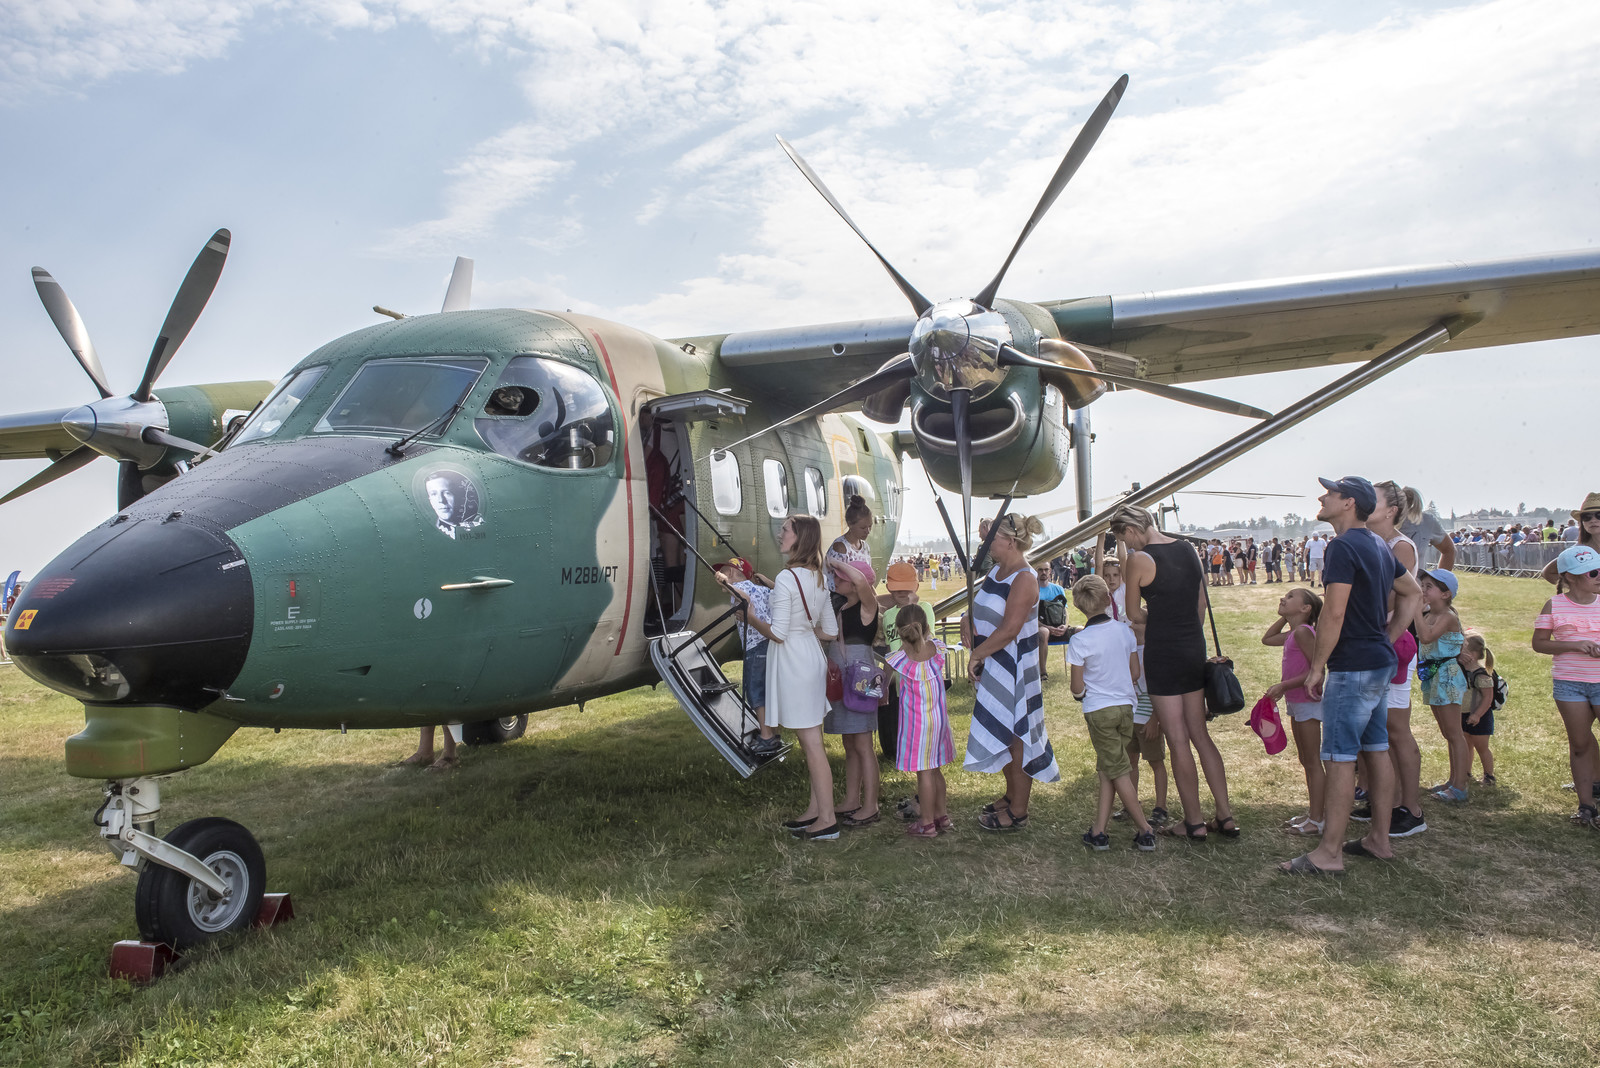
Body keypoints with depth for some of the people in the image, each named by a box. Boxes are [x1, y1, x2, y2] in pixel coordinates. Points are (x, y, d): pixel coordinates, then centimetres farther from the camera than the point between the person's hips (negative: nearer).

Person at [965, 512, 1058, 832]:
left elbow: (1009, 630, -25)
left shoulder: (1024, 579, -19)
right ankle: (1011, 795, 33)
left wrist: (976, 655, -17)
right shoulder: (996, 571, 9)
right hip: (992, 666, 9)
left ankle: (1018, 812, 10)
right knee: (1002, 733, 18)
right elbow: (978, 609, 18)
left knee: (1014, 736, 0)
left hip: (1013, 667, -9)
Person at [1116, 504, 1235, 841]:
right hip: (1195, 649, 7)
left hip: (1163, 652, -7)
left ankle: (1195, 823, 12)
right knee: (1200, 734, 15)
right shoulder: (1188, 550, 7)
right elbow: (1201, 603, 13)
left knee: (1178, 741, 3)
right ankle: (1226, 817, 18)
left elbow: (1134, 615, -5)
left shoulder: (1138, 560, -14)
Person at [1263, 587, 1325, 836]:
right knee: (1306, 761, 16)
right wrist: (1284, 617, 16)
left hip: (1308, 702, -10)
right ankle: (1314, 813, 25)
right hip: (1297, 703, 10)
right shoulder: (1293, 632, 10)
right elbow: (1267, 639, 27)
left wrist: (1283, 685, -24)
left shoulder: (1303, 631, -18)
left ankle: (1317, 820, 3)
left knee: (1312, 762, -3)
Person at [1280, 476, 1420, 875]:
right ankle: (1379, 838, 23)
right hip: (1381, 663, 10)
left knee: (1340, 757, -7)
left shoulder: (1343, 547, -17)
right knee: (1376, 749, 15)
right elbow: (1412, 593, 24)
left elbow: (1333, 613, -21)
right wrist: (1387, 640, 19)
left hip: (1353, 667, -10)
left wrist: (1317, 665, -14)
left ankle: (1329, 853, -3)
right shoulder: (1378, 548, 14)